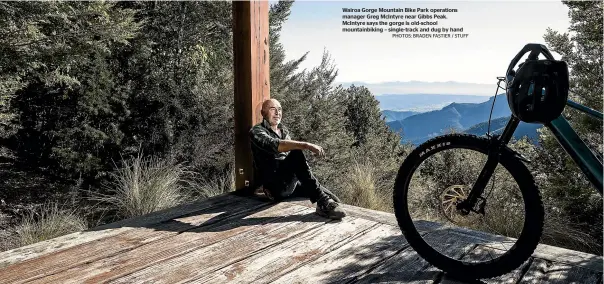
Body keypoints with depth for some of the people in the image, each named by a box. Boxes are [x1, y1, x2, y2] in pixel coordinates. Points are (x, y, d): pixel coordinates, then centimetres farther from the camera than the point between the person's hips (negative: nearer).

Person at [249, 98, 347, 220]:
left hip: (291, 184, 9)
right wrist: (306, 145, -37)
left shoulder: (284, 130, 22)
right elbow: (275, 145, -25)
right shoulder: (256, 132, -3)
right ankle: (323, 202, -34)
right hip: (274, 186, -8)